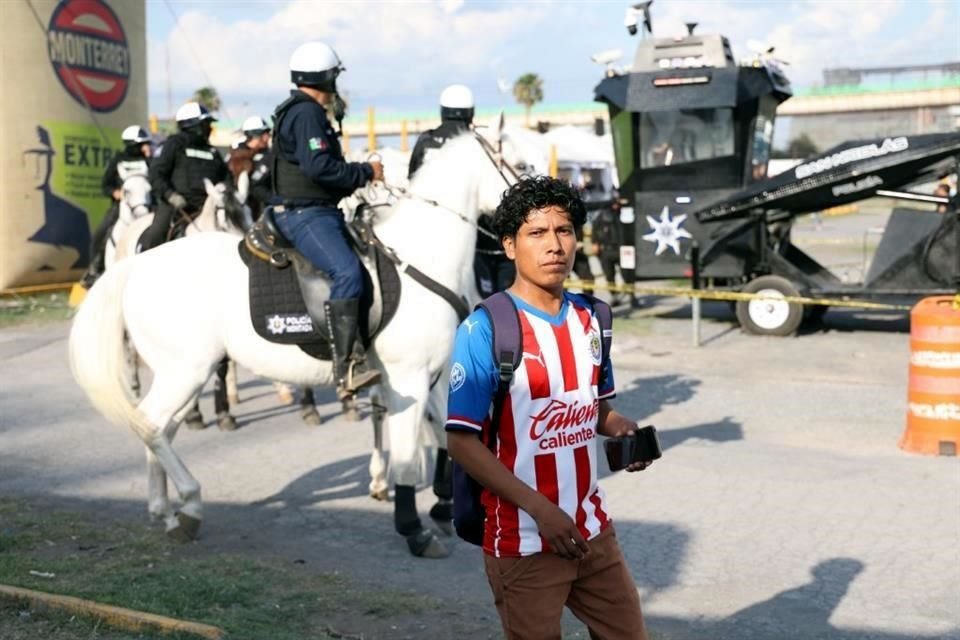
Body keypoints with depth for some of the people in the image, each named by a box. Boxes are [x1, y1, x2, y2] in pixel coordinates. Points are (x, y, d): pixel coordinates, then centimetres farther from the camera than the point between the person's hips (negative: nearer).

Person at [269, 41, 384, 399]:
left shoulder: (303, 111, 22)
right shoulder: (306, 113, -12)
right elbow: (318, 166, -24)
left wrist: (359, 178, 17)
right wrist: (366, 172, -13)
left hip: (319, 212, 12)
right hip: (303, 215, -12)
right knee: (347, 272, -30)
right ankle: (346, 369, -34)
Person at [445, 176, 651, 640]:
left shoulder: (589, 318, 4)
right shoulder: (484, 330, -15)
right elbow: (462, 443, -15)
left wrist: (621, 428, -6)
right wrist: (541, 509, -20)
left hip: (593, 530, 6)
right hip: (524, 542, -6)